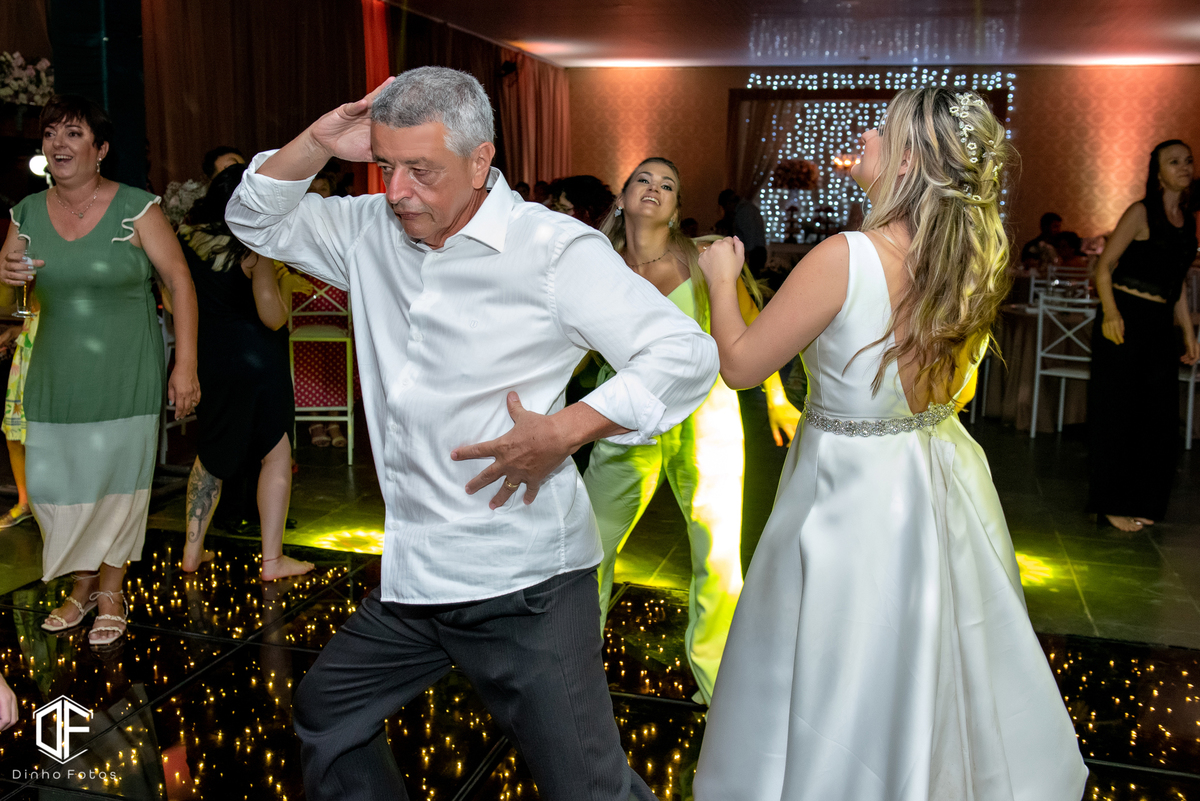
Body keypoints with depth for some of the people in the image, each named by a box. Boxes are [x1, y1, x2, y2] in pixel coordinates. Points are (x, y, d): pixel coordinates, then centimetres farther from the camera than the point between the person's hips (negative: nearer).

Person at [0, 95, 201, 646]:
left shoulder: (136, 208, -9)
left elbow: (179, 281, -8)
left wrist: (185, 364, -13)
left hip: (125, 376, -4)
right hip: (55, 376, 4)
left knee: (117, 482, 4)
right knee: (49, 485, 6)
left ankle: (111, 594, 24)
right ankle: (83, 585, 30)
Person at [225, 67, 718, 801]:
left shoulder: (554, 250, -12)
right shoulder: (372, 231, 7)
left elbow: (688, 357, -14)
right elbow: (258, 220, 16)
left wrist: (562, 431, -20)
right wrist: (317, 143, -3)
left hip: (523, 584, -6)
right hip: (410, 577, 7)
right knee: (327, 715, 23)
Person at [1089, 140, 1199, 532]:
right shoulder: (1141, 212, -5)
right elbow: (1104, 265, -10)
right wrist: (1110, 311, -24)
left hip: (1162, 324, 7)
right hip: (1126, 319, -7)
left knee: (1160, 414, 9)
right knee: (1115, 412, -1)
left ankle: (1143, 502, 22)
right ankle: (1113, 503, 10)